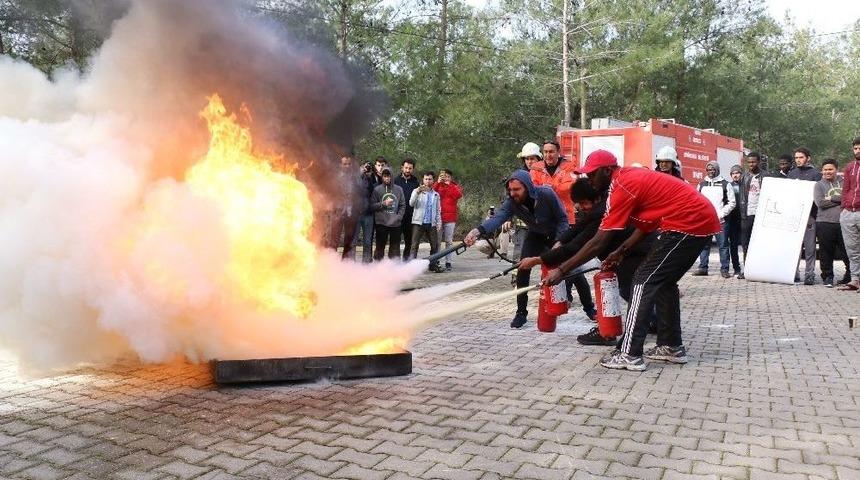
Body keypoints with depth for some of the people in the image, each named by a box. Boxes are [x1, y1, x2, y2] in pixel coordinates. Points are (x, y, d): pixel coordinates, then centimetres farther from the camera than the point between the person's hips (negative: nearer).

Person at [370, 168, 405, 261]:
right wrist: (383, 203, -14)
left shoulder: (399, 189, 8)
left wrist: (399, 217, -6)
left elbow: (403, 205, 7)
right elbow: (372, 205, -1)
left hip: (395, 223, 2)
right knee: (380, 247, 3)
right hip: (381, 223, -2)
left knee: (395, 248, 8)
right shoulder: (377, 189, 2)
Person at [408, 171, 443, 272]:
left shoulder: (436, 194, 14)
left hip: (431, 224, 4)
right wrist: (418, 191, -26)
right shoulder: (417, 191, 3)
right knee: (414, 245, -5)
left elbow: (438, 210, 16)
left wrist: (439, 223, 6)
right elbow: (411, 203, -14)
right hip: (418, 222, -4)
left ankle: (434, 265, 17)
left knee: (435, 245, 6)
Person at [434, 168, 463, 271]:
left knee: (449, 241, 1)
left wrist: (449, 185, -11)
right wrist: (438, 183, -12)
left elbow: (458, 195, -11)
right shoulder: (437, 185, 13)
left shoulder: (455, 186, 10)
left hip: (450, 219, -1)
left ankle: (448, 263, 3)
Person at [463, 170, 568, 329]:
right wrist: (478, 230, -64)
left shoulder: (547, 194, -34)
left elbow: (562, 218, -21)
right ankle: (521, 312, -2)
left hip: (556, 234, -2)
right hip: (535, 236, 2)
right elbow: (497, 217, -45)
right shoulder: (511, 202, -28)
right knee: (523, 271, -13)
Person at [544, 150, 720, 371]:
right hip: (703, 219, 10)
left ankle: (629, 354, -5)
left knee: (643, 282, -6)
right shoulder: (631, 176, 14)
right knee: (664, 282, 19)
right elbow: (647, 223, 19)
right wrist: (621, 251, 15)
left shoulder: (621, 186, -14)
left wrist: (561, 270, -12)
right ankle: (672, 346, 26)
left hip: (688, 223, -10)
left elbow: (599, 242, -15)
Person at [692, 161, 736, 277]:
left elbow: (731, 203, 1)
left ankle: (724, 269, 3)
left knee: (723, 245, -1)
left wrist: (721, 214, -9)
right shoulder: (702, 184, 14)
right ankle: (703, 268, 9)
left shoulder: (725, 184, 5)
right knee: (704, 245, 4)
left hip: (721, 220, -3)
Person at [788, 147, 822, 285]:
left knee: (809, 246, -3)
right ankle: (794, 273, 11)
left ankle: (809, 274, 1)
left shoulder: (815, 173, 3)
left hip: (809, 214, -4)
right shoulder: (792, 174, 16)